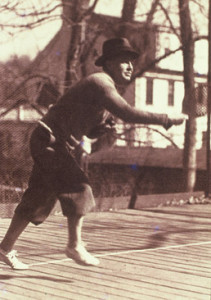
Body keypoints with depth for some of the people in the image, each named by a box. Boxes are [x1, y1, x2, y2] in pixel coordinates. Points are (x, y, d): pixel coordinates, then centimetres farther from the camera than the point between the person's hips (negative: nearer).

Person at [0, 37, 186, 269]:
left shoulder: (108, 90, 15)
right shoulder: (100, 82, -16)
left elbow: (91, 132, 19)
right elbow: (128, 113, -31)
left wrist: (107, 124, -1)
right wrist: (167, 120, -27)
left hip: (55, 146, 10)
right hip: (49, 141, -10)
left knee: (39, 199, 11)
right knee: (78, 189, -15)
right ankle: (75, 246, -5)